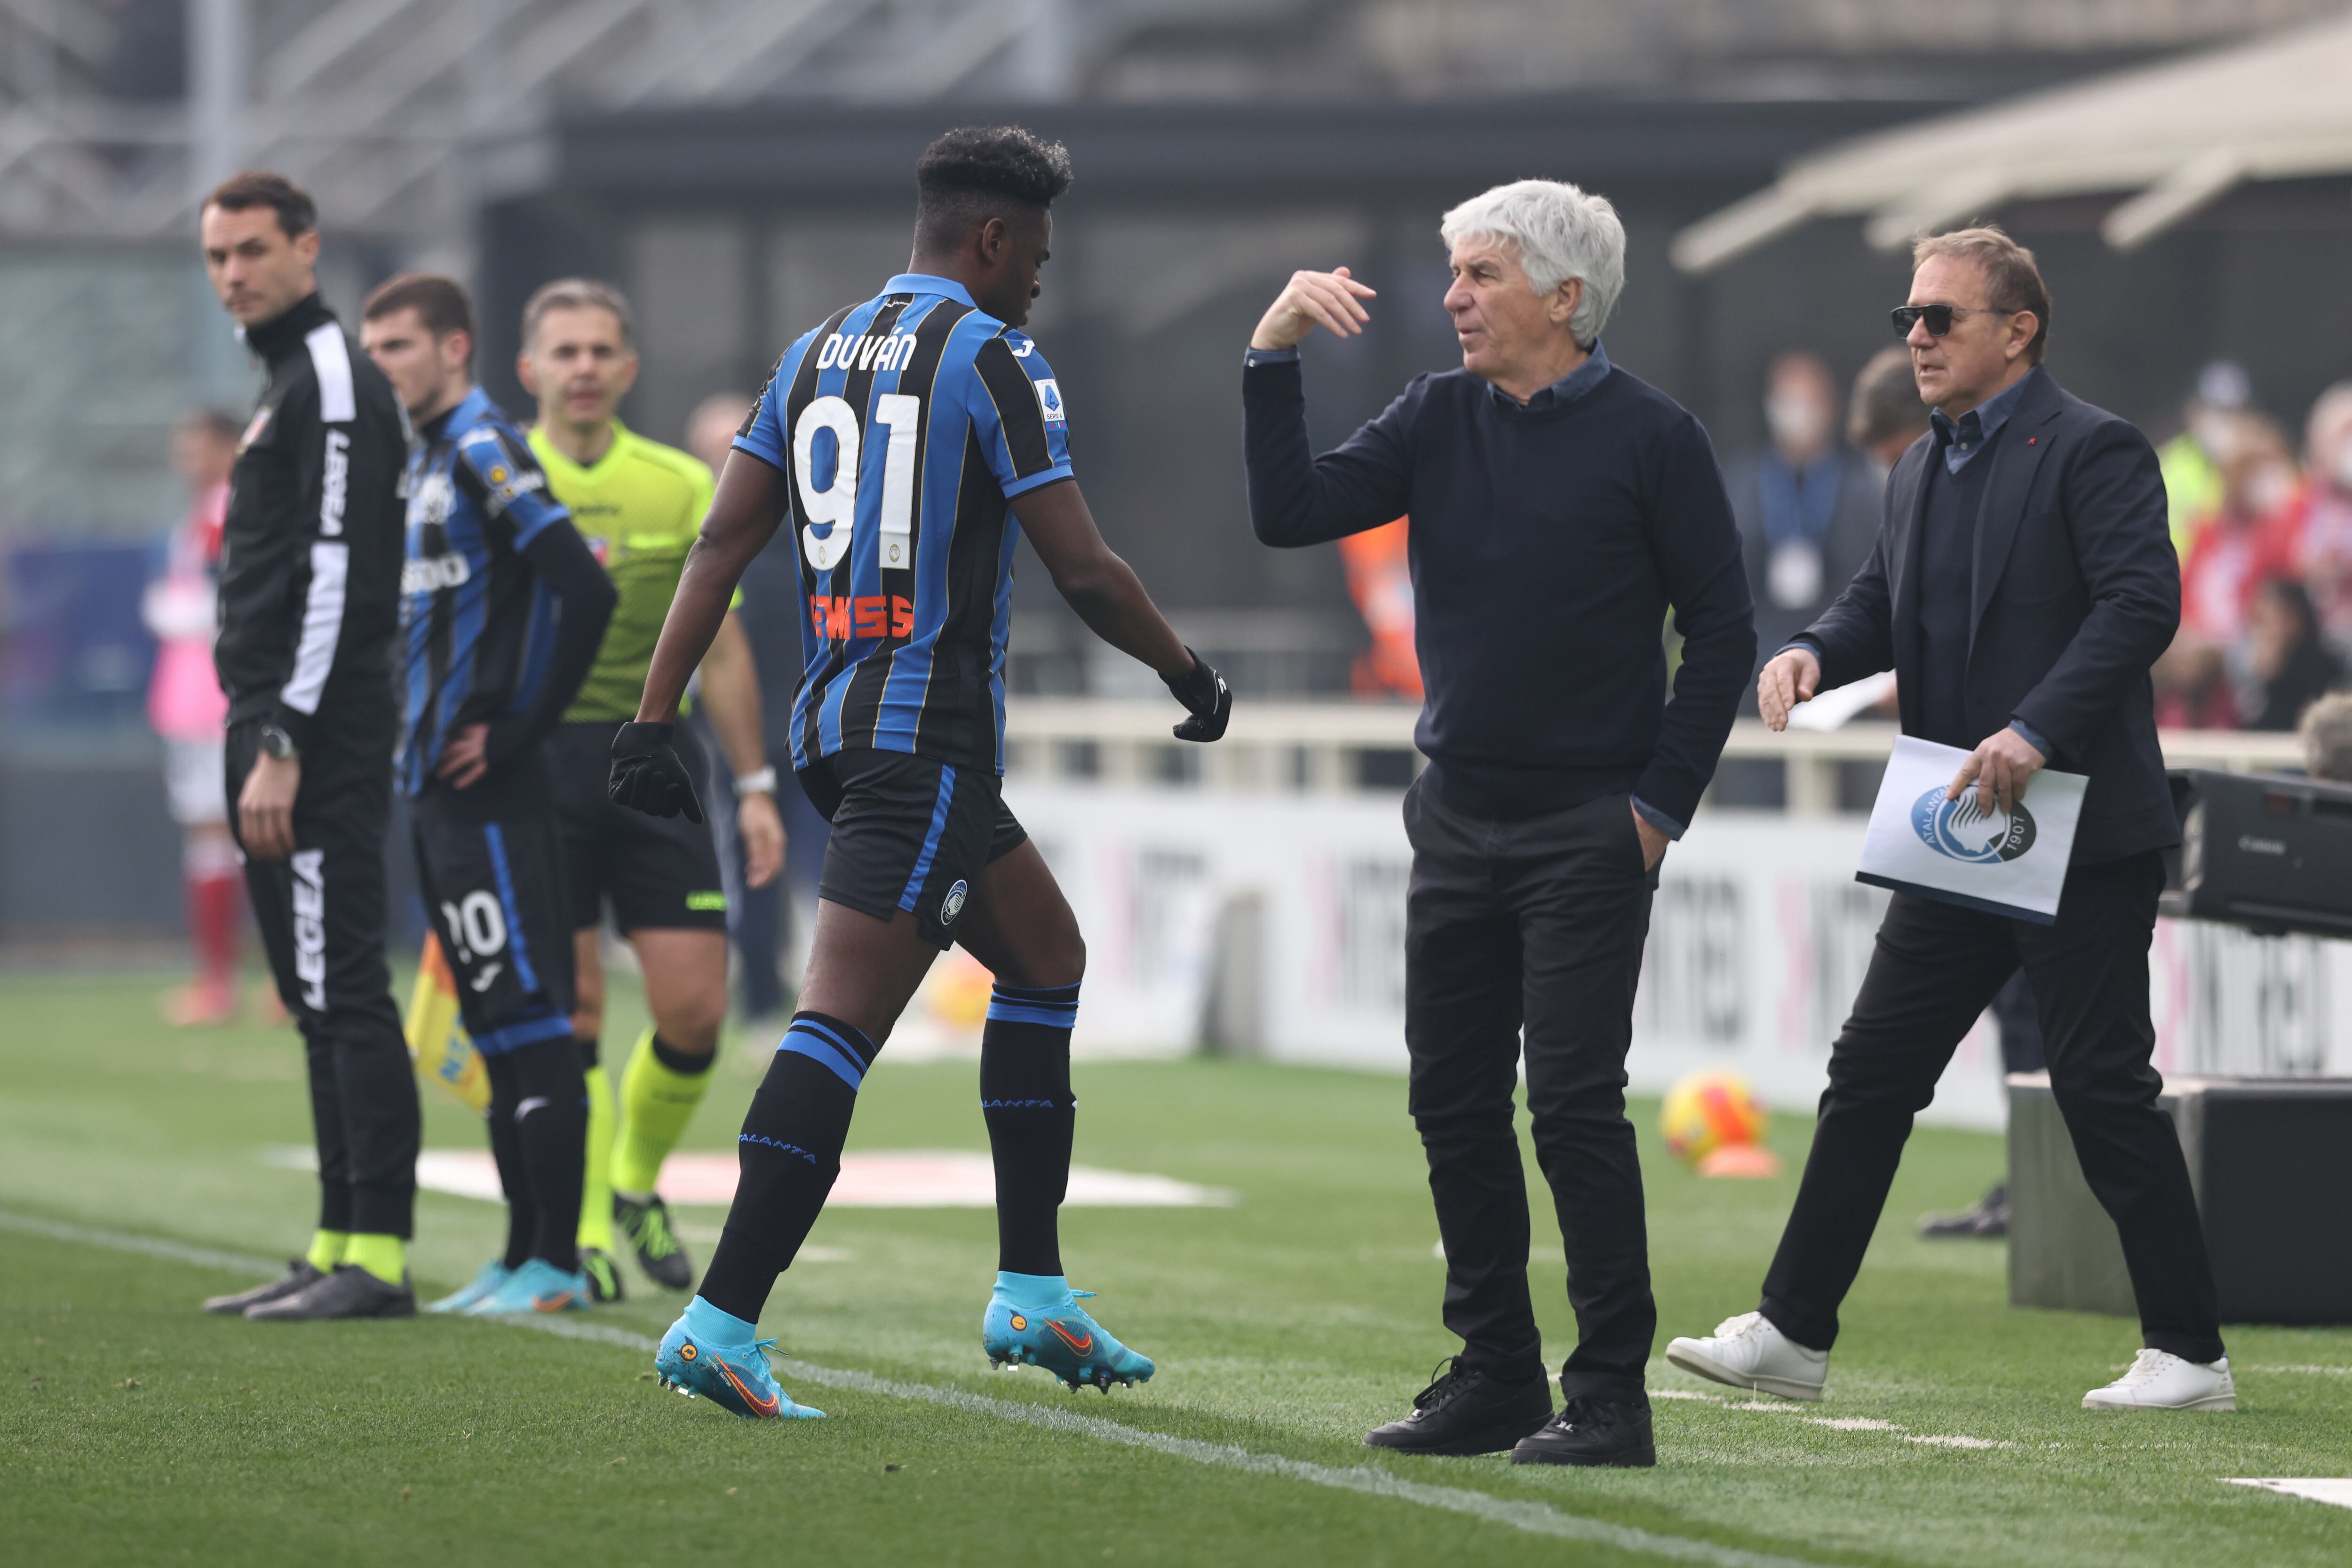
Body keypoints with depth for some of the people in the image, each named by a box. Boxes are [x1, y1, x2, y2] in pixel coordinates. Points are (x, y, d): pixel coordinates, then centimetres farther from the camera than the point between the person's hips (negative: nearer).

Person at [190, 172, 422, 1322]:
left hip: (320, 744, -10)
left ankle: (379, 1257, -11)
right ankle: (339, 1249, 14)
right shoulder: (288, 384, 20)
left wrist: (282, 745, -22)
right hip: (282, 736, 10)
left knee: (344, 998, -11)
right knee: (322, 1007, 11)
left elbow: (337, 577, -19)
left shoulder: (333, 382, -11)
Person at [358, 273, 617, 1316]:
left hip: (489, 792, -10)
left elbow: (585, 590, -22)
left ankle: (557, 1266, -7)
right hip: (434, 787, 10)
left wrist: (520, 730, -17)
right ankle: (525, 1258, 15)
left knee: (529, 1019, -8)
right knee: (498, 1030, 11)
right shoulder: (424, 459, 17)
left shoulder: (483, 449, -12)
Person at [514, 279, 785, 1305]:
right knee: (569, 1008, -6)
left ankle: (637, 1181, 23)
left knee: (695, 1007, -3)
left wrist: (755, 787, 9)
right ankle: (583, 1234, 3)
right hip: (535, 763, -2)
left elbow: (721, 648, 12)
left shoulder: (682, 487, 8)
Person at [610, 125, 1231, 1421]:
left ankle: (1030, 1292, 21)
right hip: (930, 723, -9)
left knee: (1047, 958, 21)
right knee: (841, 1022, -13)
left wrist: (652, 720, 7)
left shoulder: (816, 356, 14)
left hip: (835, 719, 9)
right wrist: (1191, 676, 7)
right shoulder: (991, 358, -8)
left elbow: (720, 546, 9)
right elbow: (1083, 572, -9)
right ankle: (722, 1323, -21)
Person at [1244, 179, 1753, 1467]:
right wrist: (1272, 356, -7)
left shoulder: (1649, 438, -6)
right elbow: (1288, 514, 1)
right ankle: (1494, 1374, 18)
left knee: (1575, 1101, -9)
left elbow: (1722, 627, -4)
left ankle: (1610, 1396, -4)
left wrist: (1662, 802, -8)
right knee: (1454, 1101, 7)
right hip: (1457, 818, 6)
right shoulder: (1440, 419, 8)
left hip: (1587, 829, -6)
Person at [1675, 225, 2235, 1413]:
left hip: (2080, 834, -8)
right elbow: (1881, 601, 19)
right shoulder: (1923, 469, 17)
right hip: (1960, 841, 8)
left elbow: (2142, 603, -19)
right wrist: (1813, 652, -4)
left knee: (2103, 1087, -5)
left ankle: (2190, 1356, 3)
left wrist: (2037, 728, -28)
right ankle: (1792, 1333, 12)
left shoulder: (2092, 451, -9)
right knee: (1871, 1071, 7)